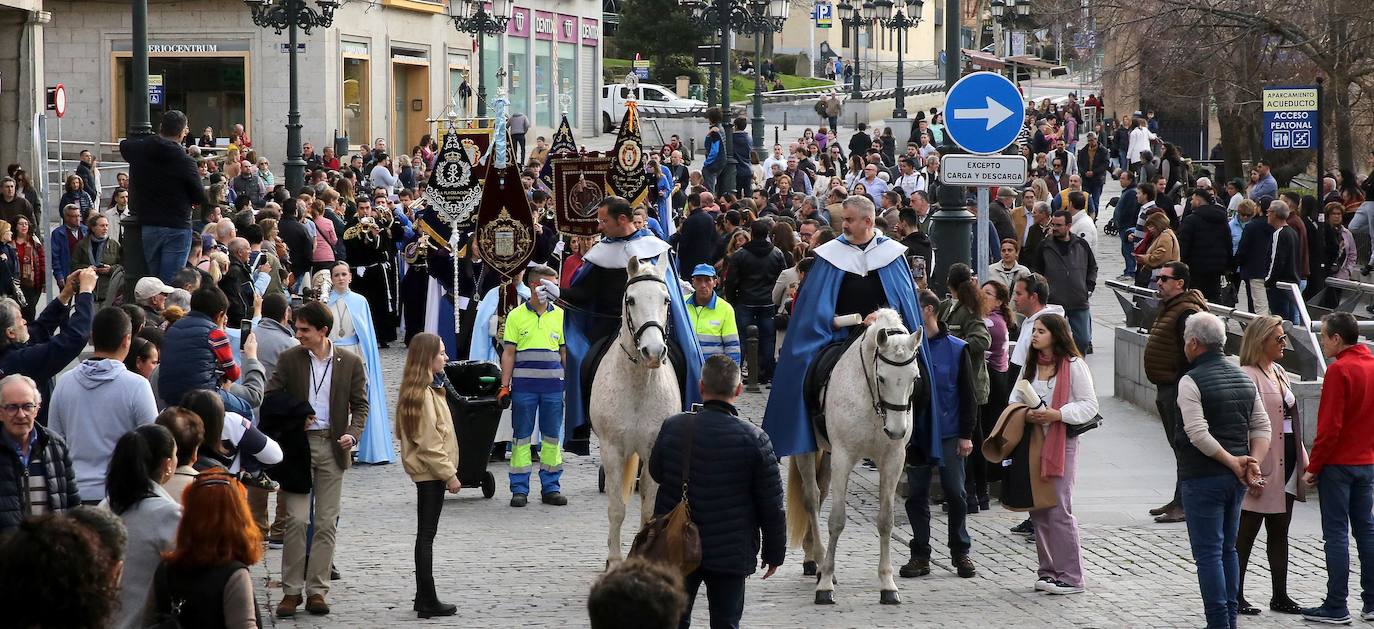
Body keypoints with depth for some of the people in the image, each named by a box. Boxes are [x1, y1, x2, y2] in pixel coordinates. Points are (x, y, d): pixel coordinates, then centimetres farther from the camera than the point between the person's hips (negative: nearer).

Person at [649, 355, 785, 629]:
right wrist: (774, 552, 4)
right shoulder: (754, 439, -13)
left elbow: (656, 472, 13)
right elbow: (772, 505, -7)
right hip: (731, 552, -2)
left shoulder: (672, 428, -7)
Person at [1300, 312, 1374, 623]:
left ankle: (1336, 606, -2)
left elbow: (1330, 426, -18)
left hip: (1338, 464, -7)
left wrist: (1313, 467, -11)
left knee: (1336, 533, -3)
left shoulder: (1339, 370, -16)